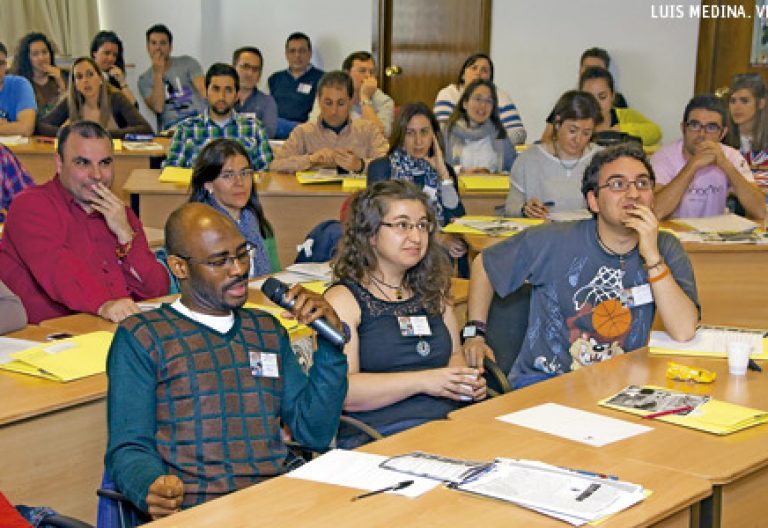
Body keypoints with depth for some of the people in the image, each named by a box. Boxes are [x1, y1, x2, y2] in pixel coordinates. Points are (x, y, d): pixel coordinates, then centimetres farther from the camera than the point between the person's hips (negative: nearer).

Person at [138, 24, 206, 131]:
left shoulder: (187, 63, 14)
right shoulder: (144, 80, 14)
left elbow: (203, 90, 1)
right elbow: (158, 108, -2)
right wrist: (158, 74, -2)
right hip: (169, 130, -1)